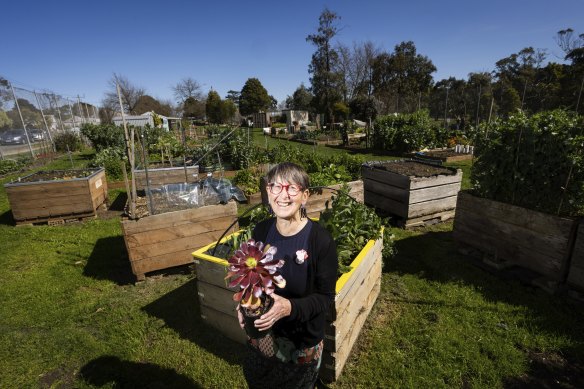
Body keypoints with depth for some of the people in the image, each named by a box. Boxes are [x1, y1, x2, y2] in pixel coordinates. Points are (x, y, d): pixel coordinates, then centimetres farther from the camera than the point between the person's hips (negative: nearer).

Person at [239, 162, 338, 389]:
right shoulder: (261, 231, -11)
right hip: (262, 333, 4)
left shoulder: (321, 240, -25)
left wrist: (290, 307, -33)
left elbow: (325, 297, -18)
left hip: (303, 340, -4)